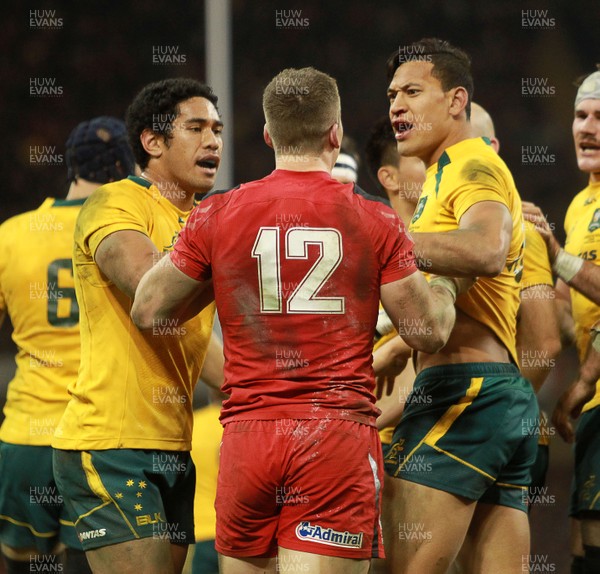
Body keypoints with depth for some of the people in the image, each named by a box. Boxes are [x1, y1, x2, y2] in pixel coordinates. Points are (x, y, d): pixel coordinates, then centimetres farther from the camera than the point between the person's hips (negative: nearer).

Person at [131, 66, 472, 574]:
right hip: (340, 432, -2)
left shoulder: (218, 215, 3)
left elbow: (148, 312, 8)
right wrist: (448, 287, 24)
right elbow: (429, 332, 3)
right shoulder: (375, 221, 0)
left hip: (247, 435, 2)